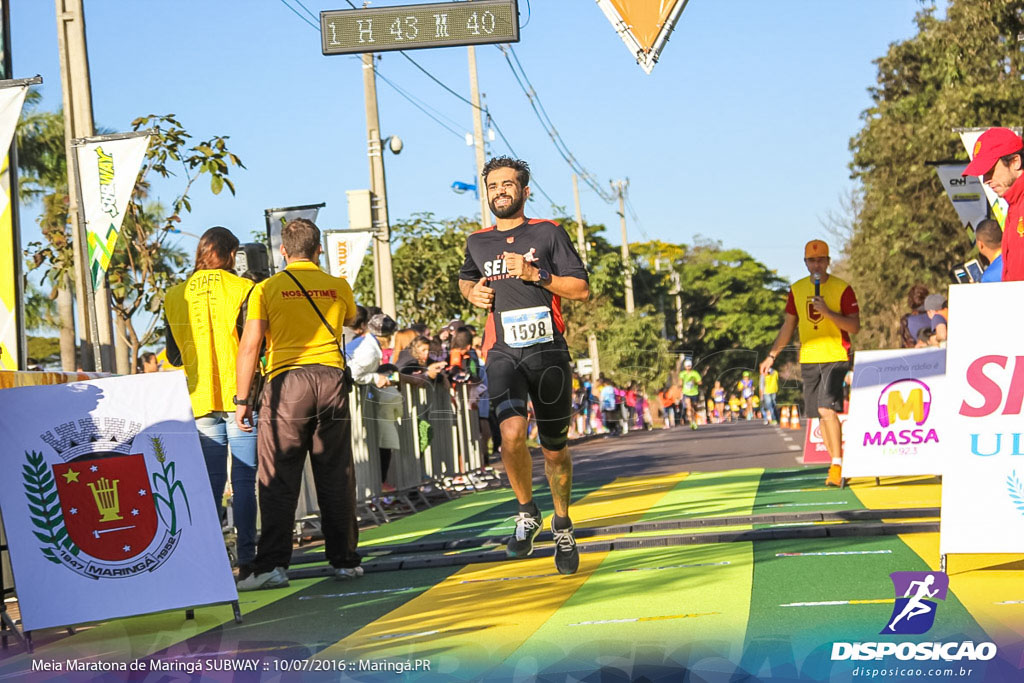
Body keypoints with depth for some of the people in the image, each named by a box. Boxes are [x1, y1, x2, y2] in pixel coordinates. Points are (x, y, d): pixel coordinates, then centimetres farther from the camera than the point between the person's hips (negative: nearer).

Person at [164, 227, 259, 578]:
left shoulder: (175, 296, 7)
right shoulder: (242, 289, -4)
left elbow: (174, 357, 12)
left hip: (201, 399, 3)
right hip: (239, 395, -3)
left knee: (211, 481, 6)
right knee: (244, 480, -1)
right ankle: (246, 559, -3)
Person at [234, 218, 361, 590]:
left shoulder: (267, 289, 1)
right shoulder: (338, 287, 10)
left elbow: (249, 346, -5)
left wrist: (242, 399, -1)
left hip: (287, 382, -2)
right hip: (331, 379, 3)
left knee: (278, 479, -1)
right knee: (337, 477, 9)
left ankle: (272, 565, -7)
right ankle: (345, 560, 12)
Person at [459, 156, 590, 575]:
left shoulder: (548, 233, 3)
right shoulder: (477, 243, 13)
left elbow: (581, 289, 1)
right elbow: (465, 278, 34)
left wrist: (534, 274, -11)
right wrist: (472, 292, 11)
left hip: (548, 351, -1)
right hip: (503, 352, 1)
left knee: (554, 449, 7)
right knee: (512, 434, -23)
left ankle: (562, 525, 29)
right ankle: (527, 513, 0)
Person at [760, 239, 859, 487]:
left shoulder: (842, 289, -4)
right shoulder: (797, 289, 10)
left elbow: (855, 327, -8)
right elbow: (788, 326, 18)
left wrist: (827, 312, -21)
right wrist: (772, 355, 15)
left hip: (835, 357, -5)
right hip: (808, 359, 5)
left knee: (827, 409, -19)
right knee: (820, 414, 6)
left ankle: (837, 465, -16)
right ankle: (836, 464, 16)